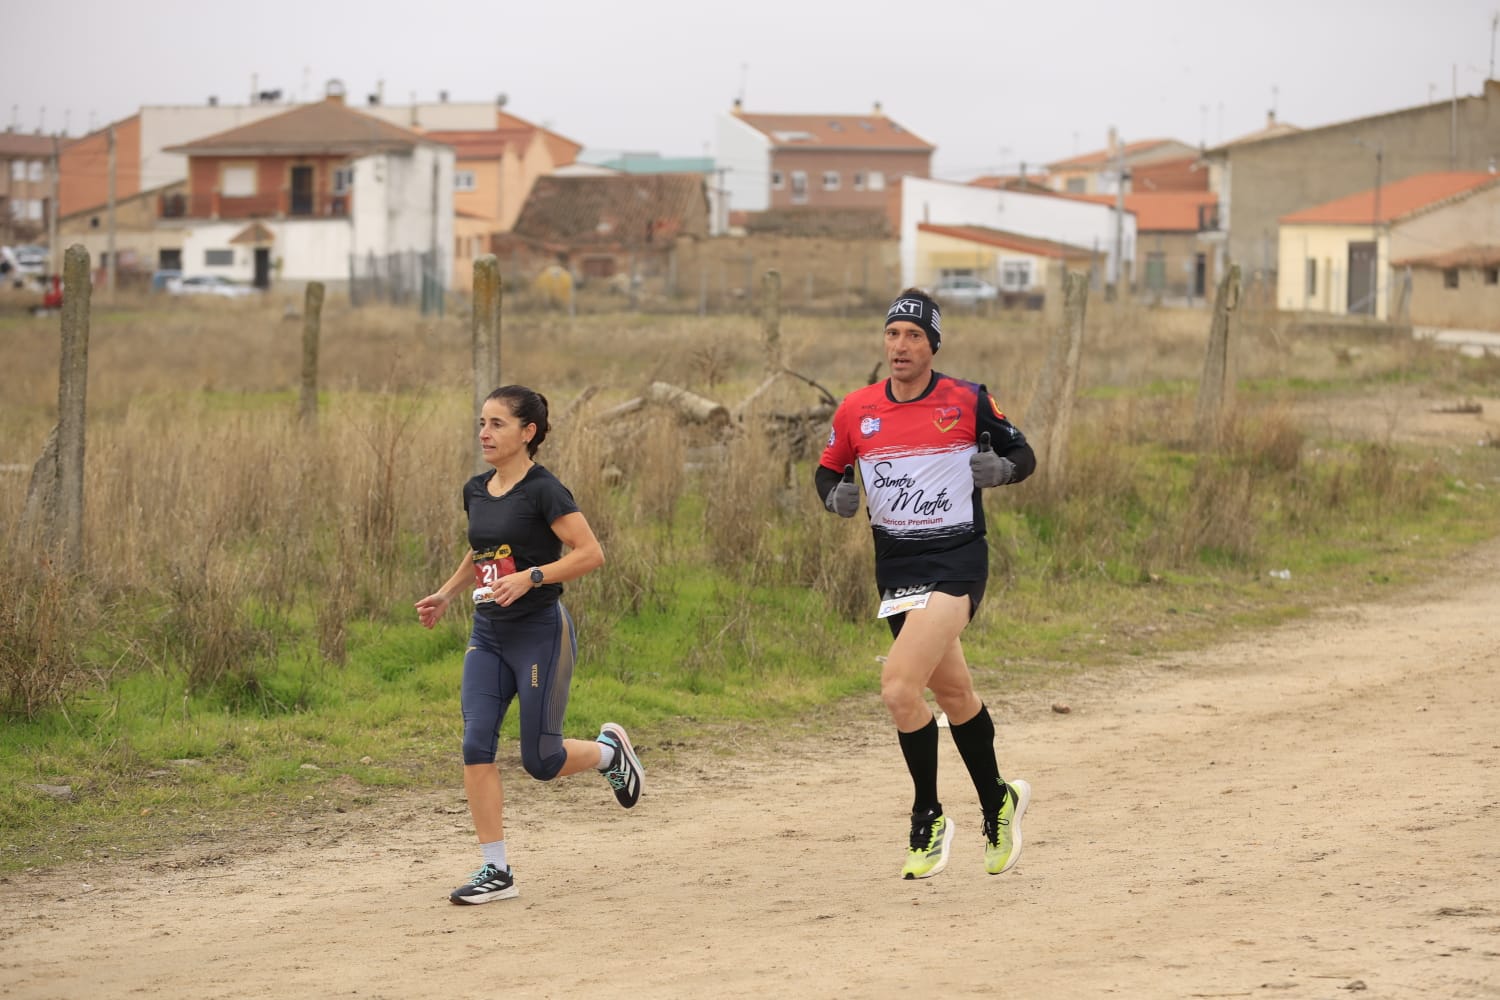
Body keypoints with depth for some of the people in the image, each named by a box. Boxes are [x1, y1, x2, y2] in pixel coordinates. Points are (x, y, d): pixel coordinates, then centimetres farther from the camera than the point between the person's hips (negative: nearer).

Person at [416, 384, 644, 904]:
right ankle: (496, 870, -3)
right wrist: (446, 593, 13)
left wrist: (530, 577, -26)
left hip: (541, 633, -6)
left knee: (541, 761, 0)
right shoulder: (476, 491, 8)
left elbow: (591, 553, -18)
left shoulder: (542, 490, -14)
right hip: (488, 635, 7)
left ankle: (610, 750, 32)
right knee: (476, 745, -8)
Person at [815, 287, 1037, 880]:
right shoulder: (856, 410, 4)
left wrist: (1001, 469, -17)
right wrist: (836, 495, -6)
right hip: (896, 564, 5)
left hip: (957, 561, -5)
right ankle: (996, 803, 35)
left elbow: (1023, 455, 5)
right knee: (954, 693, 14)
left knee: (898, 687, -19)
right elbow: (828, 470, 17)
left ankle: (928, 820, -3)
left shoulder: (968, 401, -5)